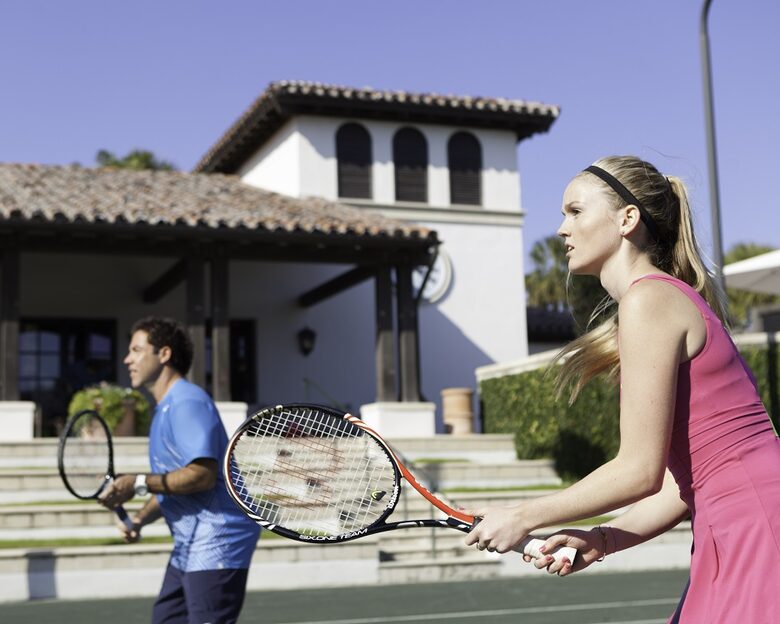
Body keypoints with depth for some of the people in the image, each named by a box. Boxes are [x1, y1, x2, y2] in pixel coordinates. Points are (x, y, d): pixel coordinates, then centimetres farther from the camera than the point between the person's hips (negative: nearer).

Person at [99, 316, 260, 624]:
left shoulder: (187, 403, -15)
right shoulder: (164, 409, 18)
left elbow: (202, 474, -26)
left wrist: (139, 483, -24)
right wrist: (139, 520, 7)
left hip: (216, 545, -11)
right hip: (188, 548, 11)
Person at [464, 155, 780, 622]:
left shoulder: (649, 299, -11)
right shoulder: (674, 300, 17)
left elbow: (641, 471, -15)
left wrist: (523, 519, -5)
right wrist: (601, 541, 7)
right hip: (741, 535, 9)